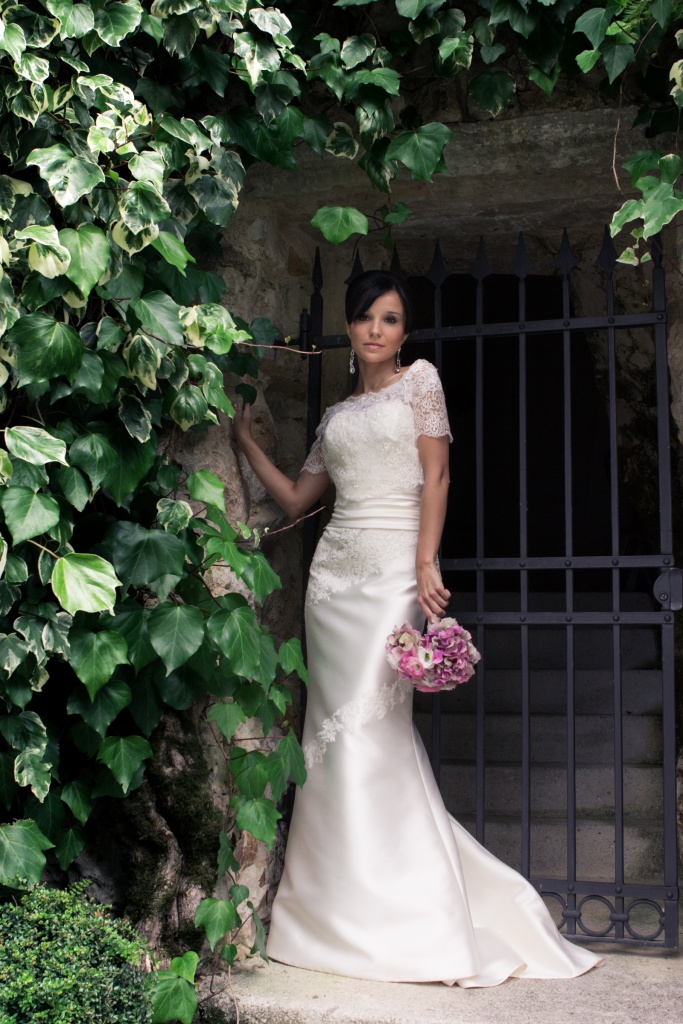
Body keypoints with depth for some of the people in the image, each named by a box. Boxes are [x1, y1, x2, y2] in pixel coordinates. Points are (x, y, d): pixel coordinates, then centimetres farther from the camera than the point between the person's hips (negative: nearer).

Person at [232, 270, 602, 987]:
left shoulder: (420, 380, 7)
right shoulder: (337, 415, 21)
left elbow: (436, 477, -3)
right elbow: (295, 498, 23)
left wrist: (425, 565, -14)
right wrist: (244, 438, 22)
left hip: (392, 570, -5)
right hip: (334, 570, 6)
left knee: (369, 720, -13)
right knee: (336, 724, 1)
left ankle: (407, 920, -5)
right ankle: (347, 909, 10)